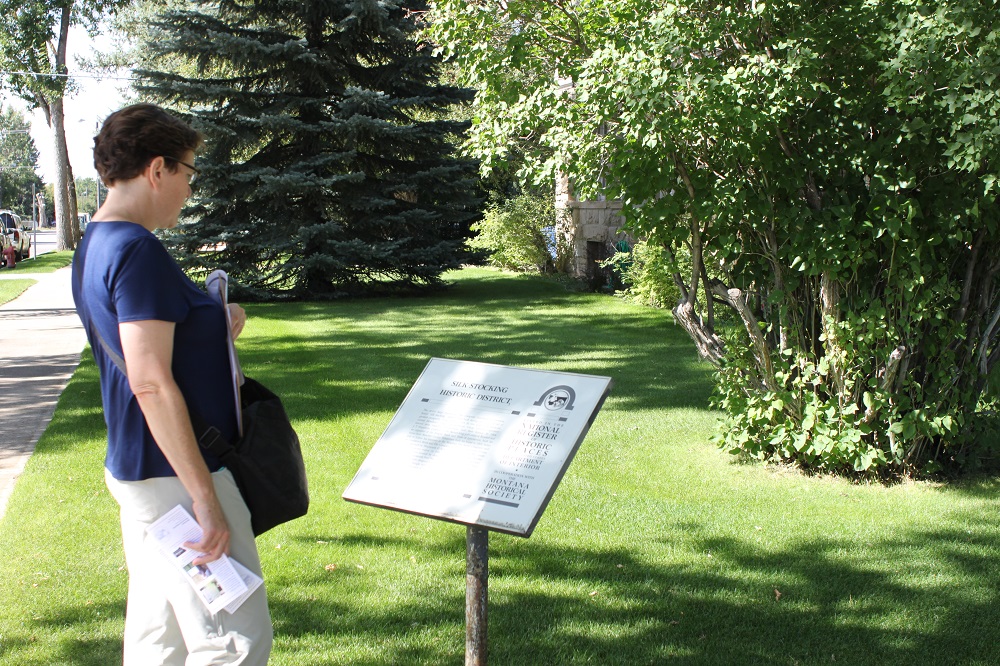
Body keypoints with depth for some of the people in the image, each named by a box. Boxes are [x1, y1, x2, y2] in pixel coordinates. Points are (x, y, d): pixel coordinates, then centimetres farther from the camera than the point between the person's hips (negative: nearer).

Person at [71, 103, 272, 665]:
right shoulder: (139, 251, -19)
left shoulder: (95, 245, 12)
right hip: (175, 473, -10)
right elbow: (151, 384, -25)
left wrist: (211, 331, 10)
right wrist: (205, 498, -24)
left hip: (138, 469, 10)